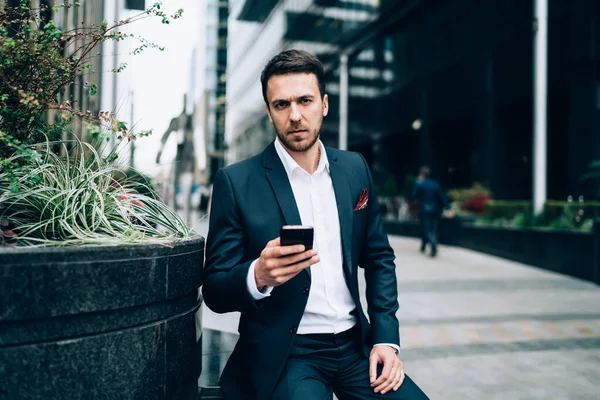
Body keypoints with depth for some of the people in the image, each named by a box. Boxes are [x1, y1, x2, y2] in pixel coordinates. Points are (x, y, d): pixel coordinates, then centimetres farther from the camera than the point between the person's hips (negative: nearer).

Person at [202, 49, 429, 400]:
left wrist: (386, 338, 1)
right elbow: (215, 291, -6)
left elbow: (379, 259, 12)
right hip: (284, 354, -4)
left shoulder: (354, 169, 4)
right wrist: (258, 276, -27)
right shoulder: (236, 182, -8)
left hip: (354, 345, 4)